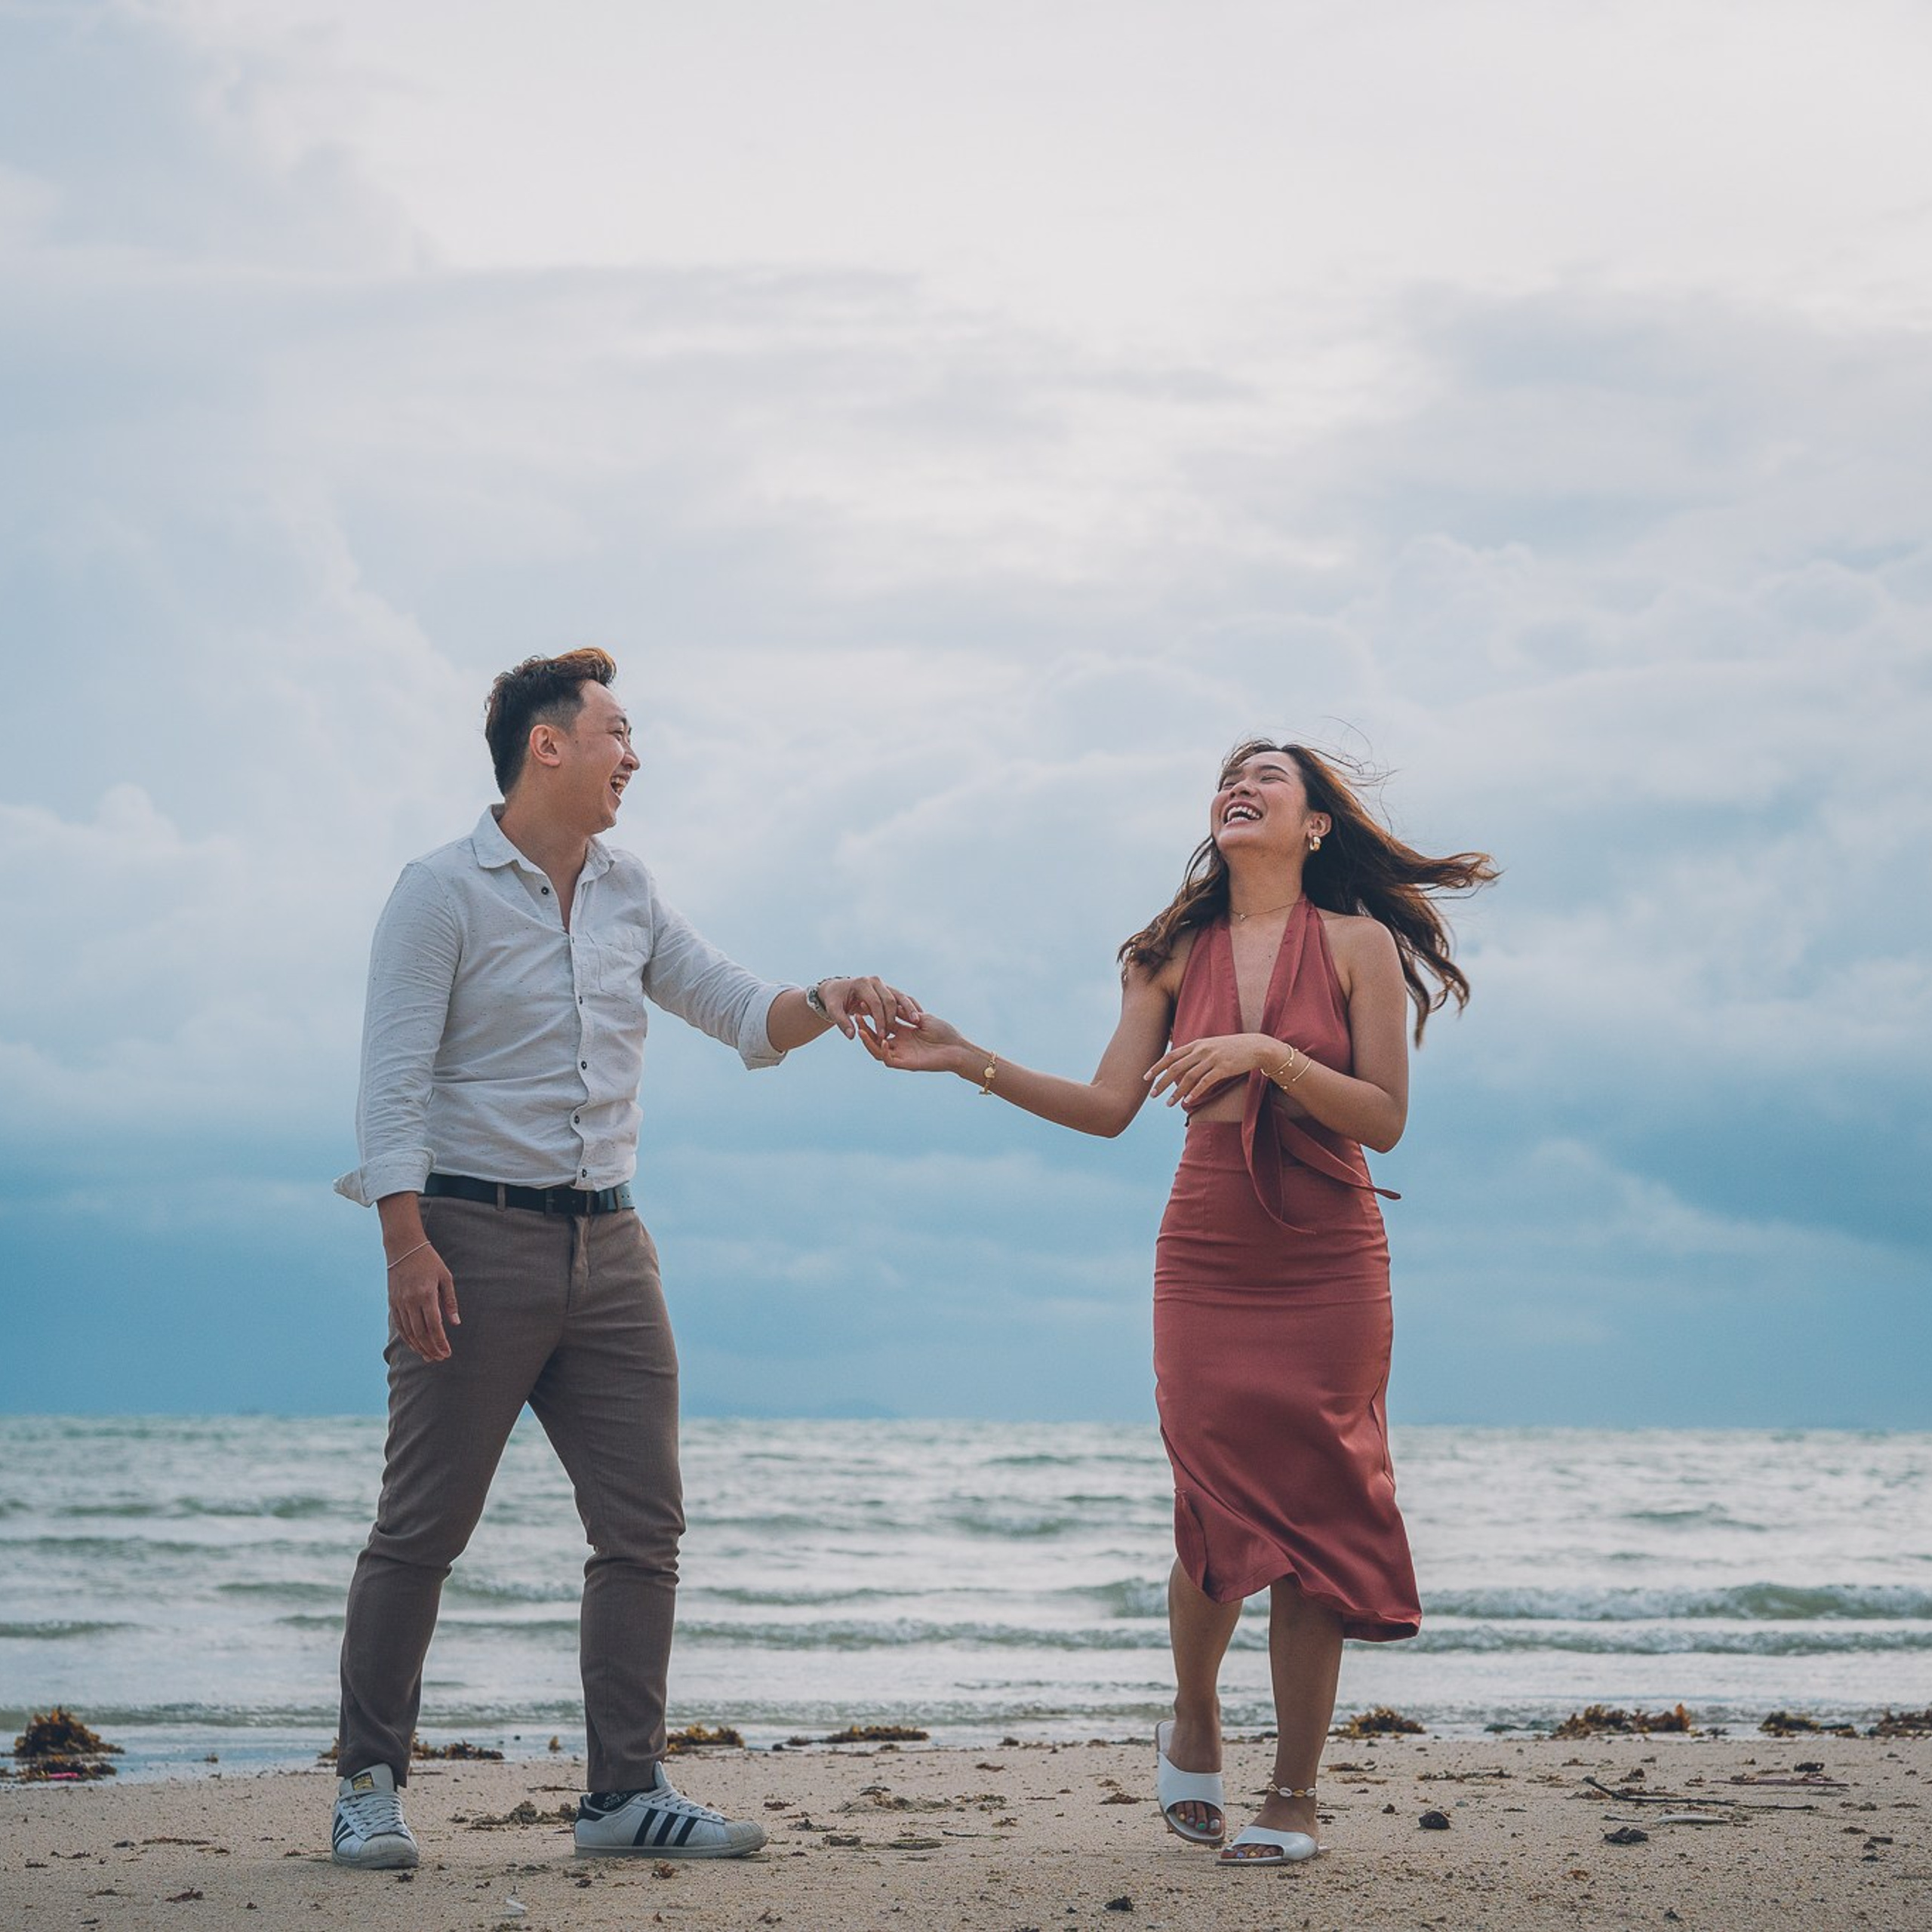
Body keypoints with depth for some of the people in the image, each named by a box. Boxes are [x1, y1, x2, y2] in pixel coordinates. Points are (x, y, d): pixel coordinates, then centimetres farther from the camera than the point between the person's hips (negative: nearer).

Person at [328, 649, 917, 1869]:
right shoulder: (444, 895, -5)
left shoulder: (627, 891, 14)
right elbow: (395, 1083, -10)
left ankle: (628, 1791, 7)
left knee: (644, 1528, 2)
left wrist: (823, 1004, -5)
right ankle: (370, 1788, 7)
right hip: (479, 1236, -6)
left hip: (609, 1243, 6)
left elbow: (735, 1011, 16)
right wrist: (406, 1242, -19)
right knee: (423, 1529, -2)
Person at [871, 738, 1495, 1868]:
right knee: (1221, 1519, -3)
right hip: (1206, 1259, 2)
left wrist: (1266, 1054, -18)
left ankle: (1294, 1800, 5)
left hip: (1329, 1267, -2)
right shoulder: (1178, 955, 9)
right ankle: (1194, 1725, 26)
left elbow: (1385, 1119, -6)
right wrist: (968, 1061, 0)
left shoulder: (1358, 945, 0)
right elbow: (1109, 1107, 6)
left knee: (1312, 1519, -3)